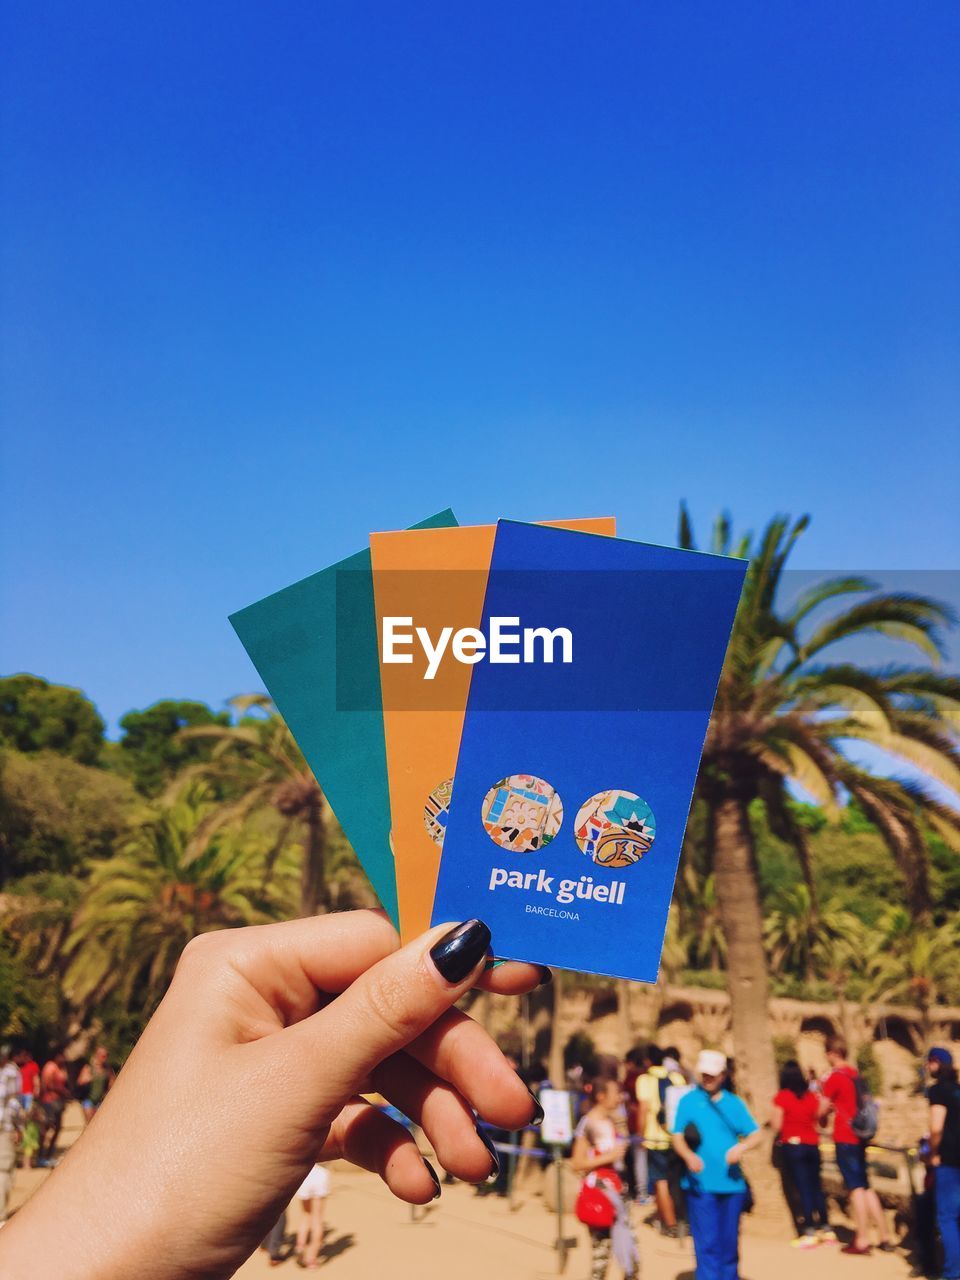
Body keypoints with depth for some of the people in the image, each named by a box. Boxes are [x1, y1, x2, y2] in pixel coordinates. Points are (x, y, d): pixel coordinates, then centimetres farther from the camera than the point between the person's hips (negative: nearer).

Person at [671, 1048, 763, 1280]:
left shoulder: (734, 1103, 7)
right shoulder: (688, 1101, 0)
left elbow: (755, 1134, 3)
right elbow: (677, 1137, -4)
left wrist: (741, 1148, -17)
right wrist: (688, 1155, -23)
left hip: (731, 1182, 3)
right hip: (701, 1183, -3)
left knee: (729, 1241, 14)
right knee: (707, 1243, -5)